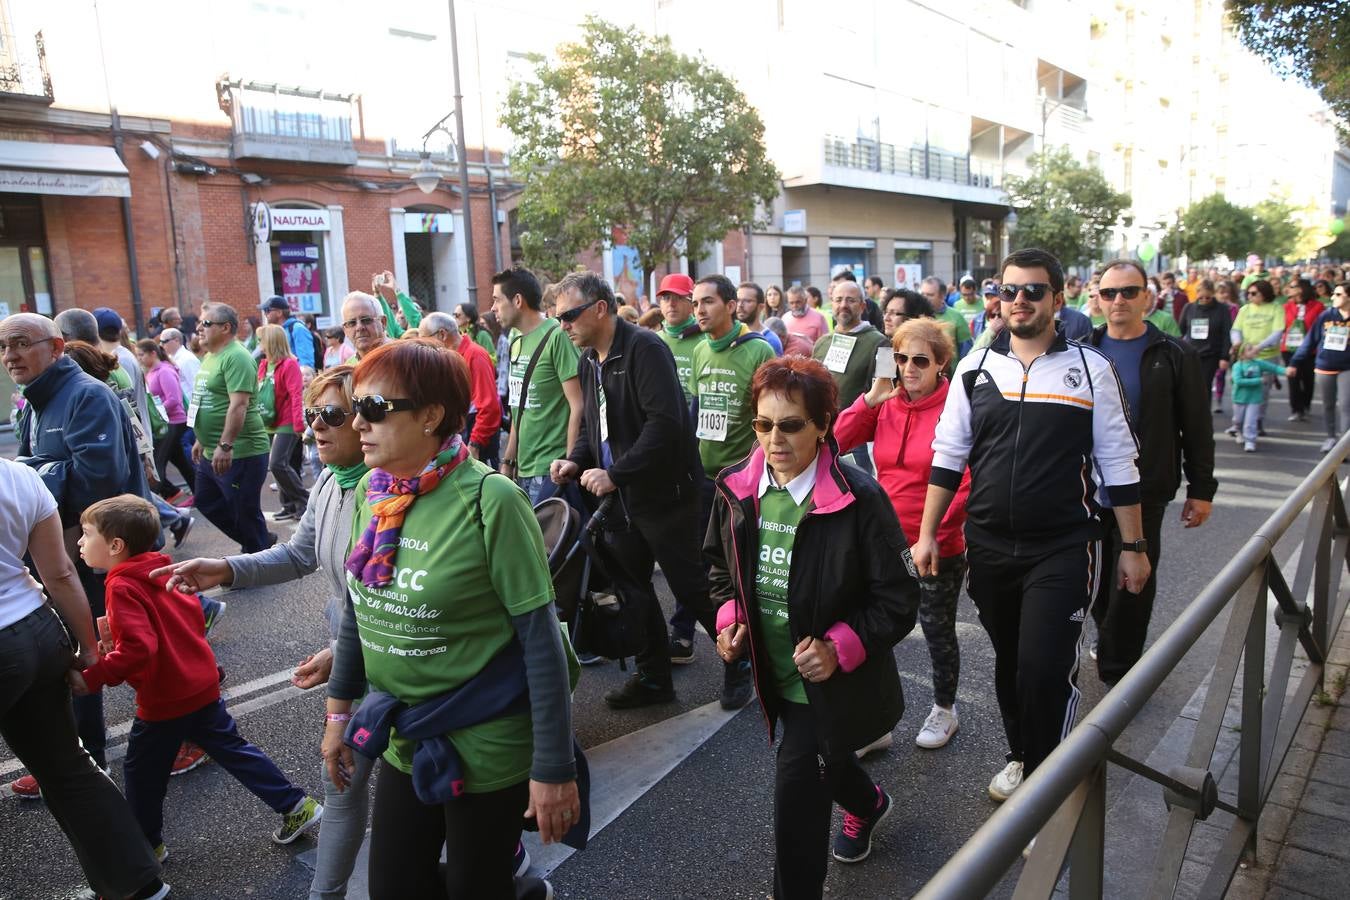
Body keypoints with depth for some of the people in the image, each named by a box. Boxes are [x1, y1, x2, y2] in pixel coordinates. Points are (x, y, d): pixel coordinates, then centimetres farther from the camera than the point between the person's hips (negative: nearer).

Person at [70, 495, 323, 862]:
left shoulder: (122, 587, -18)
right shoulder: (161, 570, 5)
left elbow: (139, 648, -29)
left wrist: (92, 677, -22)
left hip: (164, 701, -8)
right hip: (203, 685, 8)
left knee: (142, 773, 15)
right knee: (233, 750, 17)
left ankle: (147, 844, 32)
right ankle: (297, 806, 18)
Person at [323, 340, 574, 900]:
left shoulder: (489, 501, -22)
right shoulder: (371, 494, -3)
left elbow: (541, 639, -19)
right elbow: (359, 608, 10)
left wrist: (554, 768, -17)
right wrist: (339, 710, 14)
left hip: (486, 747, -6)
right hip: (403, 740, 6)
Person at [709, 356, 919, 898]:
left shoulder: (858, 499, -24)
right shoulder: (736, 488, -8)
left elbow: (898, 600, -16)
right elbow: (720, 563, 9)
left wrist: (840, 647, -27)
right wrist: (730, 616, -8)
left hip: (832, 682, -6)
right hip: (772, 672, 6)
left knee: (797, 792, -8)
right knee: (823, 759, 29)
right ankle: (868, 803, 63)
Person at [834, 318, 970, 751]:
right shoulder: (885, 404, 1)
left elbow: (967, 482, -16)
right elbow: (837, 442, -7)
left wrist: (936, 533, -17)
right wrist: (871, 398, -14)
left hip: (938, 548, -5)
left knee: (937, 632, 15)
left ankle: (944, 710, 41)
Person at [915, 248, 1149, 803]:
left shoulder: (1091, 369, -2)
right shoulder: (975, 367, 4)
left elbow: (1118, 464, 2)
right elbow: (948, 456, 7)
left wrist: (1133, 546, 2)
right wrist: (927, 534, 4)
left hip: (1062, 549, -3)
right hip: (989, 546, 3)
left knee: (1045, 670, -7)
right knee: (1008, 662, 16)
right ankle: (1020, 754, 39)